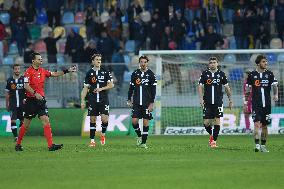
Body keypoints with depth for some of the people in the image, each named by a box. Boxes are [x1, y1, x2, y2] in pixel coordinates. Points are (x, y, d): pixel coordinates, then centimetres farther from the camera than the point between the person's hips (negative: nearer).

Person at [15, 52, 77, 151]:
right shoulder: (29, 71, -9)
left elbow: (54, 74, 15)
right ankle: (18, 144, 19)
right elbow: (26, 86, -17)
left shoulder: (42, 71, 10)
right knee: (26, 124, 3)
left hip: (41, 100, 5)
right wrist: (35, 93, -28)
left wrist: (67, 71, 8)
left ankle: (50, 145, -14)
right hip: (31, 101, -5)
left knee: (46, 121, -8)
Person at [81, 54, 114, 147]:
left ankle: (103, 134, 17)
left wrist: (101, 89, -11)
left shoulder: (106, 72, 4)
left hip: (104, 100, -1)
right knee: (92, 120, 1)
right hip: (92, 100, 1)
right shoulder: (89, 73, 6)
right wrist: (82, 101, 2)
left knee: (105, 119, -11)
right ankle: (92, 141, 7)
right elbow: (85, 88, 8)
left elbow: (111, 85, 2)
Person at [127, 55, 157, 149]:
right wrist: (129, 100, 7)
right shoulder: (135, 74, 6)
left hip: (146, 103, -2)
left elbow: (153, 90, -1)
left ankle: (143, 143, 7)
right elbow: (131, 88, 12)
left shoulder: (151, 74, -1)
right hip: (136, 102, 2)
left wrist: (152, 103, -7)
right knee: (134, 121, -6)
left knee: (145, 122, -1)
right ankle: (139, 136, 20)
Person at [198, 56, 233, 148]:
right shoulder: (204, 73, 3)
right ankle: (211, 135, 25)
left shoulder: (221, 74, 4)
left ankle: (214, 140, 2)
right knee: (206, 122, -3)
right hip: (207, 102, 0)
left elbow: (227, 87, 11)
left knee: (217, 121, -6)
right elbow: (200, 86, 4)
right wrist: (201, 98, -7)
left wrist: (230, 100, 11)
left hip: (218, 102, 0)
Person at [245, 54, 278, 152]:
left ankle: (263, 145, 21)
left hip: (267, 104, 2)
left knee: (264, 125, 9)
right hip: (256, 104, -2)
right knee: (257, 124, -16)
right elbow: (248, 90, 9)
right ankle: (257, 145, -22)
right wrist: (246, 102, 7)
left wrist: (275, 95, -19)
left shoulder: (269, 74, 4)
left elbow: (275, 85, 0)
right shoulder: (252, 75, 2)